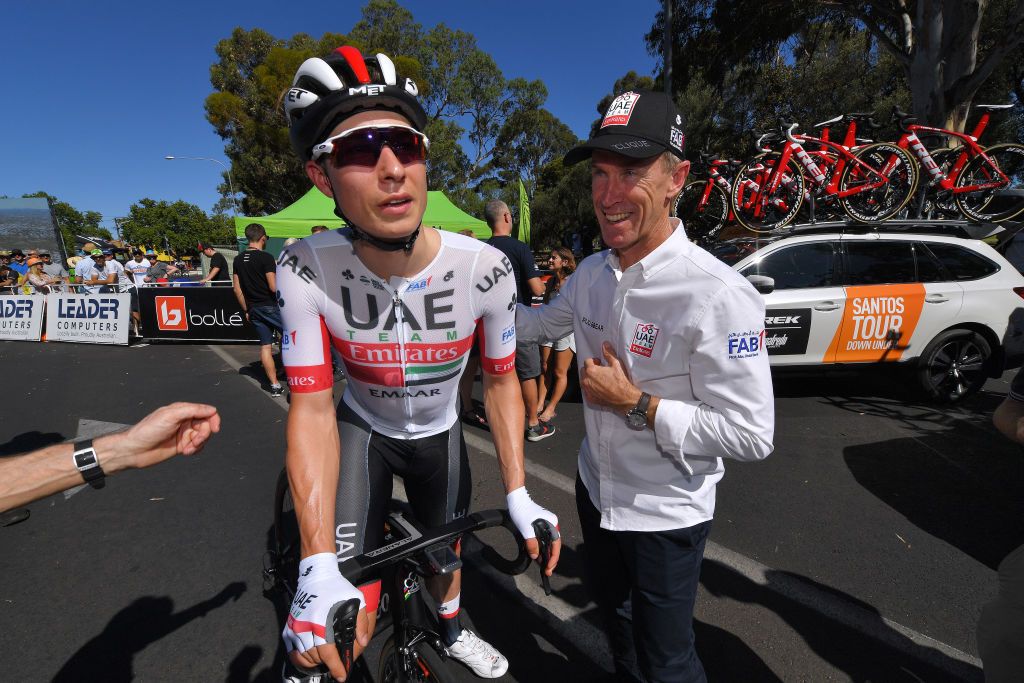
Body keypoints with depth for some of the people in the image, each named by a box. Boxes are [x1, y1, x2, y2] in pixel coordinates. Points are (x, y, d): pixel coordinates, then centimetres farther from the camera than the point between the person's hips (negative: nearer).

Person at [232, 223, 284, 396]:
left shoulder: (238, 259, 8)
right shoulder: (266, 257, -13)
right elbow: (274, 287, -18)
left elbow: (237, 289, 10)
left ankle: (274, 385, 9)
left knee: (265, 345, 8)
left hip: (254, 309, 7)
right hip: (271, 306, -6)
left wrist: (247, 310, 16)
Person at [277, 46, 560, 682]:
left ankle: (451, 628, 58)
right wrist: (319, 568, -33)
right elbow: (312, 408, -25)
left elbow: (501, 381, -13)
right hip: (360, 428, -1)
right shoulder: (307, 270, -28)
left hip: (440, 433, 2)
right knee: (347, 621, -9)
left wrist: (518, 495, -19)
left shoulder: (486, 268, -28)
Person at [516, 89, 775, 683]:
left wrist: (636, 403, -26)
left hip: (666, 516, -6)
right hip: (597, 490, 7)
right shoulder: (592, 274, -7)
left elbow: (752, 437, -25)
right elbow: (543, 322, 14)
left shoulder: (719, 295, -28)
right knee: (614, 610, 32)